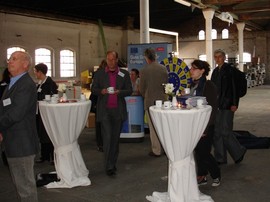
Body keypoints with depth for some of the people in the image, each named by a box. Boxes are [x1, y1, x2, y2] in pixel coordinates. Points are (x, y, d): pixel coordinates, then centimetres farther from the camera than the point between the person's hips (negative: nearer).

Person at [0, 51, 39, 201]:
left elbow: (15, 113, -24)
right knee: (20, 183, 20)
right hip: (14, 142, 10)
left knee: (25, 185, 0)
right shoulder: (13, 83, 16)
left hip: (22, 143, -10)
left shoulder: (27, 85, -16)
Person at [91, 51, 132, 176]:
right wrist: (101, 91, -14)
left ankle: (113, 163, 22)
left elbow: (129, 90, 5)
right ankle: (109, 167, -4)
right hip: (104, 110, -2)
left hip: (118, 110, 2)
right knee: (107, 138, -8)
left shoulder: (124, 74, 7)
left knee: (115, 138, 9)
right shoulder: (99, 73, 6)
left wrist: (119, 92, -15)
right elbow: (93, 89, 7)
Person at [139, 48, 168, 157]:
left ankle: (156, 150, 11)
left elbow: (142, 89, -4)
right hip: (162, 99, 4)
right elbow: (166, 84, 7)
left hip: (150, 101, -4)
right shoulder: (163, 68, -2)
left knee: (153, 127, 5)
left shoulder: (144, 70, -13)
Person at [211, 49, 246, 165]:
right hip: (216, 105, 7)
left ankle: (239, 152, 17)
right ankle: (220, 158, 15)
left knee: (225, 131, -7)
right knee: (216, 132, 6)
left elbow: (235, 87, -12)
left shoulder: (230, 69, -8)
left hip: (227, 105, -7)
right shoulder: (215, 71, 14)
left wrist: (234, 104, -16)